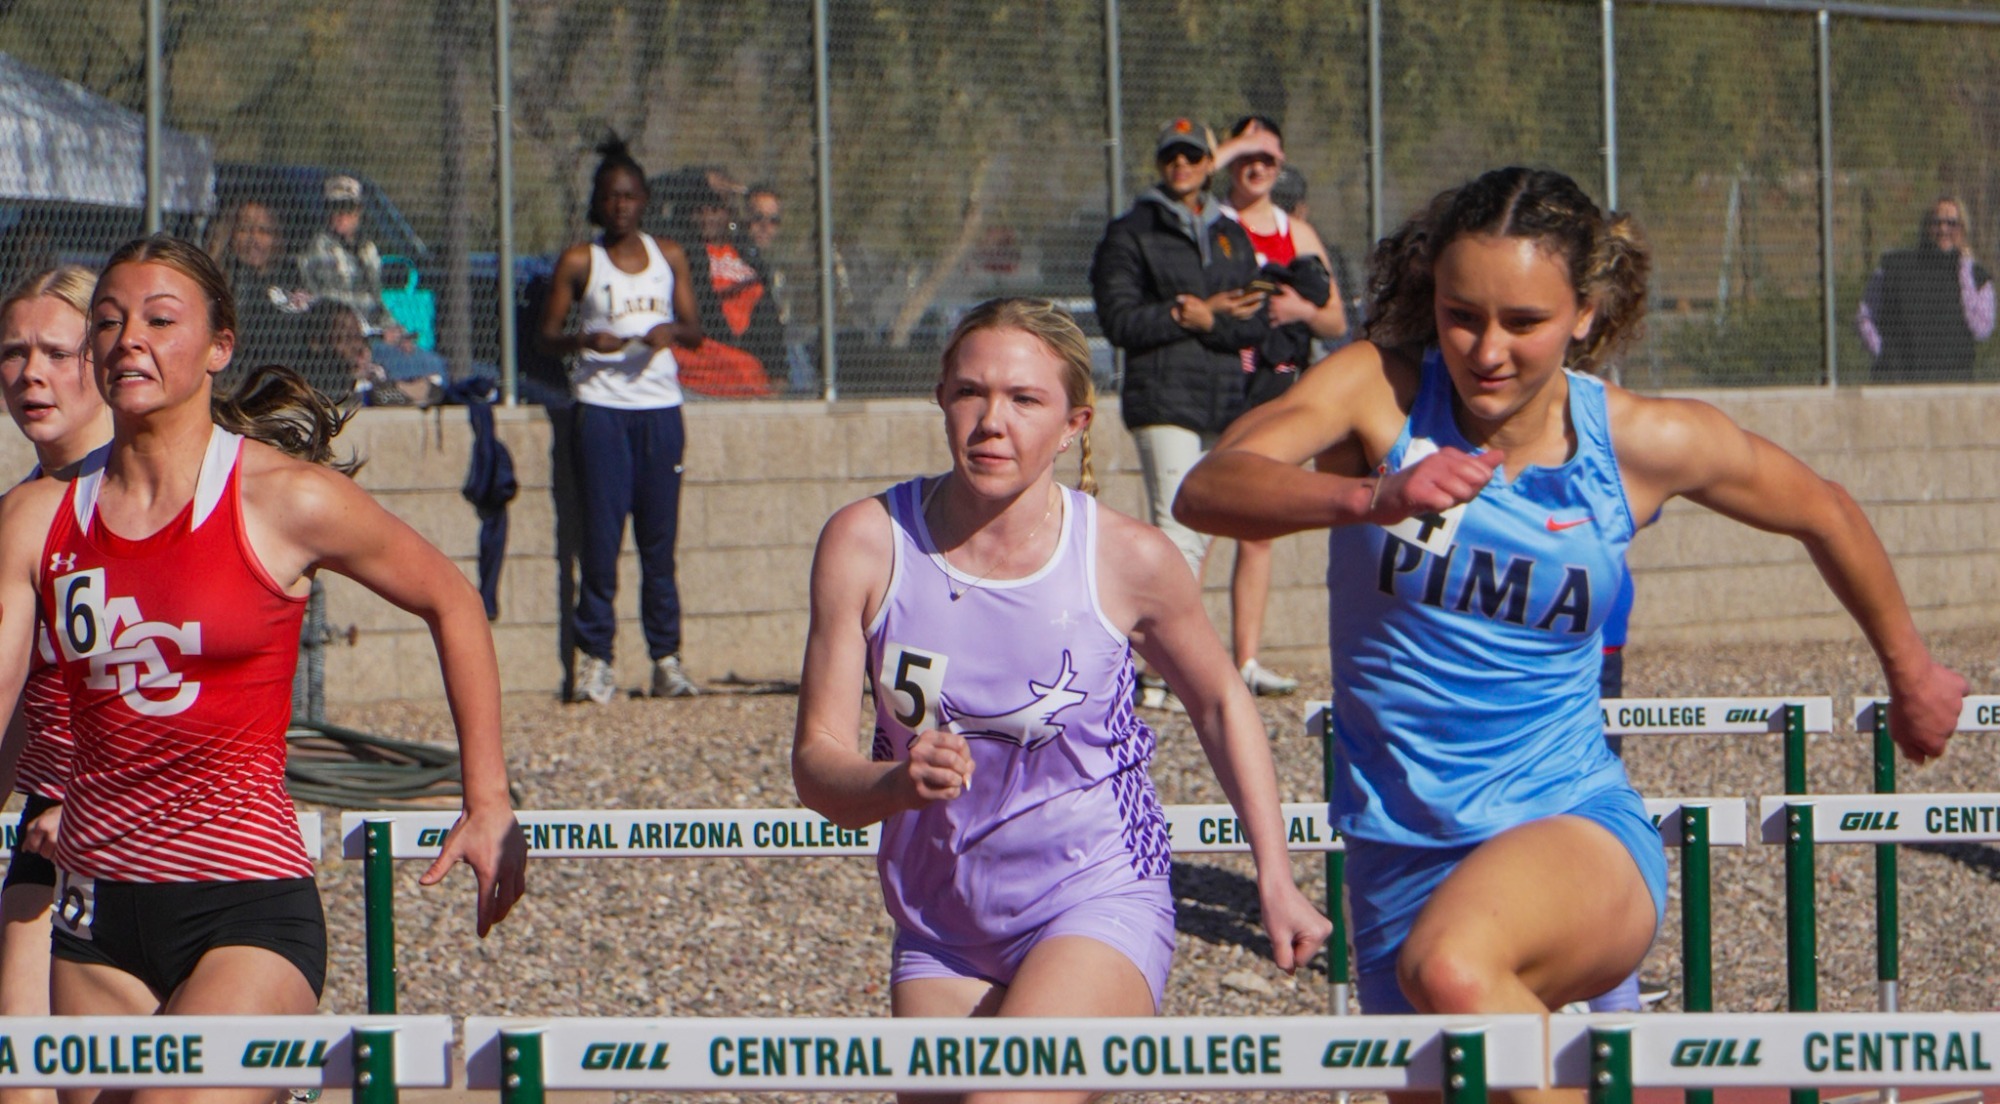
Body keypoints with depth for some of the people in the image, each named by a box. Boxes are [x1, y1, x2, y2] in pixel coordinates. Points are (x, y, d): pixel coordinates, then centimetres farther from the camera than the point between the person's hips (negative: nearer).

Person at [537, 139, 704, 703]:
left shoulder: (668, 257, 11)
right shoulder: (579, 262, 3)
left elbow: (695, 330, 13)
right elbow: (546, 337, 3)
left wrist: (671, 331, -9)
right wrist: (585, 340, -17)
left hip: (660, 407, 2)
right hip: (602, 407, -2)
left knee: (659, 537, 3)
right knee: (601, 535, -6)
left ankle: (667, 658, 6)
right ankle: (595, 657, -3)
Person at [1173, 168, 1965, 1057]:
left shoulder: (1646, 443, -5)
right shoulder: (1379, 390, -7)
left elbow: (1823, 517, 15)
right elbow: (1207, 491, -24)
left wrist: (1911, 674, 28)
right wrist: (1371, 497, -42)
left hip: (1574, 827, -3)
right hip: (1400, 856, 3)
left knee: (1452, 968, -35)